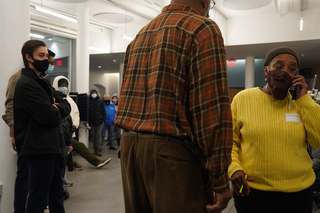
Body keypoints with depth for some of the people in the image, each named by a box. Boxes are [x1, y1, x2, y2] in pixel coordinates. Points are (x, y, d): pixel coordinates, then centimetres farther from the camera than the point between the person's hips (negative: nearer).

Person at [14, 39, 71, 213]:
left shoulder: (42, 82, 17)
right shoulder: (26, 84, -14)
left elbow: (66, 106, 11)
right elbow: (50, 117, -22)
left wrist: (57, 108, -10)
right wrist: (56, 112, 0)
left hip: (50, 146, 10)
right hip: (39, 148, -10)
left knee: (56, 193, 19)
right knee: (38, 199, 0)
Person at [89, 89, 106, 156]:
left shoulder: (100, 101, 4)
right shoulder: (88, 101, 1)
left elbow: (103, 111, 6)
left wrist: (103, 119, -1)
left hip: (99, 121, -1)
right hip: (92, 122, 1)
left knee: (98, 134, -4)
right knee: (93, 135, 6)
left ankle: (99, 149, 0)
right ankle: (95, 149, 16)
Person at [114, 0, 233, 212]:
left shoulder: (140, 35, 16)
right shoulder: (203, 28, -8)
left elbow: (128, 98, 15)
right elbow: (213, 108, -16)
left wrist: (136, 140, 18)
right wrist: (220, 179, -12)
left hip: (131, 146, 8)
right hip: (173, 153, -8)